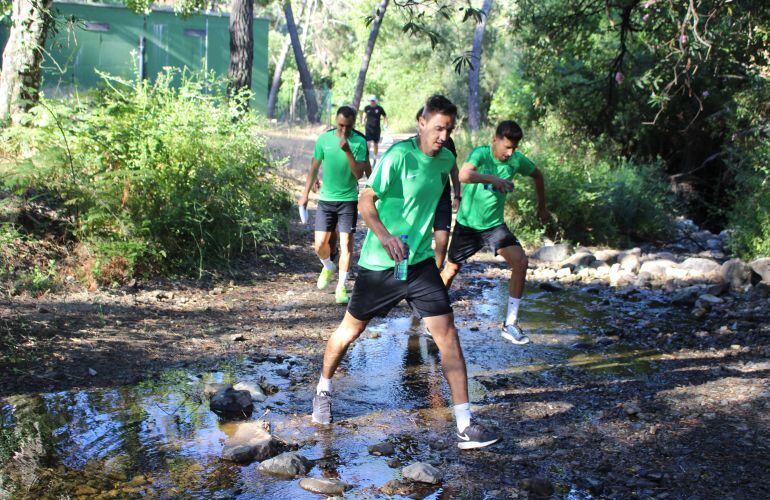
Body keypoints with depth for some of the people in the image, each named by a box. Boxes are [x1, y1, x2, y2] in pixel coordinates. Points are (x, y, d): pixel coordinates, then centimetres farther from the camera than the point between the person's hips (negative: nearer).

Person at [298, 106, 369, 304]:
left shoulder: (359, 142, -8)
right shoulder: (324, 139, -2)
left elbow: (358, 174, -15)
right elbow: (314, 168, 8)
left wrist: (347, 151, -26)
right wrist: (305, 195, 9)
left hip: (348, 200, -2)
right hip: (326, 199, 2)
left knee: (346, 243, -4)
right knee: (320, 244, -1)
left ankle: (341, 287, 7)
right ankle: (328, 267, 32)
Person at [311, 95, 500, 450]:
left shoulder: (445, 159, 4)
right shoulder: (399, 155, -16)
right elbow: (366, 201, -18)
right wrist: (385, 236, -32)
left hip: (420, 261, 5)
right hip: (379, 263, -5)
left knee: (448, 336, -5)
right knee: (350, 330, 11)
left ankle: (465, 427, -1)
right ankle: (323, 390, 39)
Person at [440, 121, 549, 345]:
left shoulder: (517, 160, -7)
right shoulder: (480, 154, -21)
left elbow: (537, 175, 15)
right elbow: (464, 175, -42)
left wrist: (542, 206, 19)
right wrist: (494, 179, -52)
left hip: (494, 224, 3)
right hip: (467, 223, -3)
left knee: (520, 261, -16)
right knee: (451, 269, 9)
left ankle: (510, 324, -8)